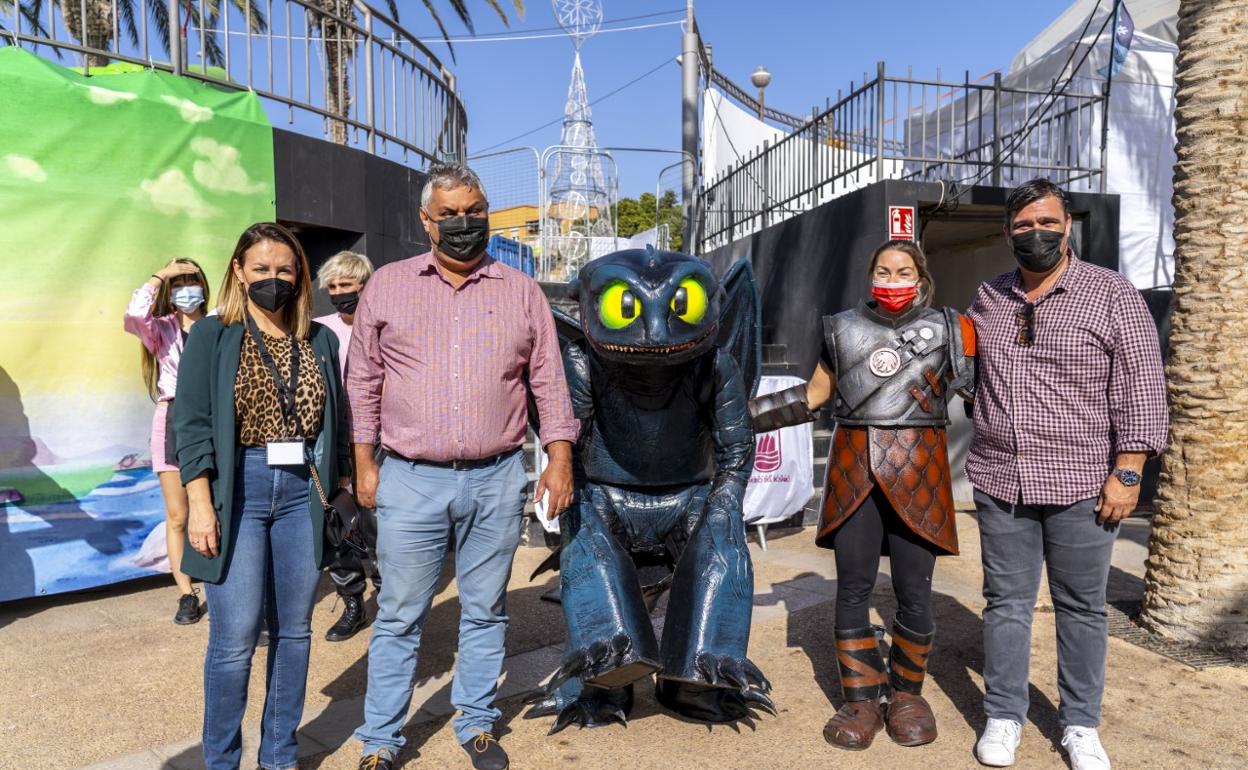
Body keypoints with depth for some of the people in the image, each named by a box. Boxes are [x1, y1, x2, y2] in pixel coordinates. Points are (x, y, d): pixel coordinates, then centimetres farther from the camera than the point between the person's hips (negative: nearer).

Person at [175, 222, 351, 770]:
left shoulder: (320, 340, 10)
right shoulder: (213, 335, 2)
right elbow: (192, 424, -3)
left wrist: (342, 492, 10)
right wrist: (200, 504, -11)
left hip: (304, 492, 3)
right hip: (237, 489, -3)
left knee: (293, 632, 9)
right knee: (235, 638, -3)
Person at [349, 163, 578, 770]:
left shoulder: (521, 291, 7)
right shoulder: (387, 285, 6)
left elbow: (549, 380, 7)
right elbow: (363, 382, 7)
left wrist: (559, 459, 1)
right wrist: (365, 463, 3)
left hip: (496, 481, 1)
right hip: (410, 480, -1)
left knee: (485, 612, 13)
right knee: (399, 617, 7)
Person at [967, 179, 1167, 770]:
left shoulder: (1113, 295, -3)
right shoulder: (988, 299, 8)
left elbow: (1141, 388, -6)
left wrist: (1127, 472, -11)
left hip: (1081, 486, -2)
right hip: (999, 482, 3)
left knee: (1082, 607, 10)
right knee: (1006, 602, 10)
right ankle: (1004, 716, 23)